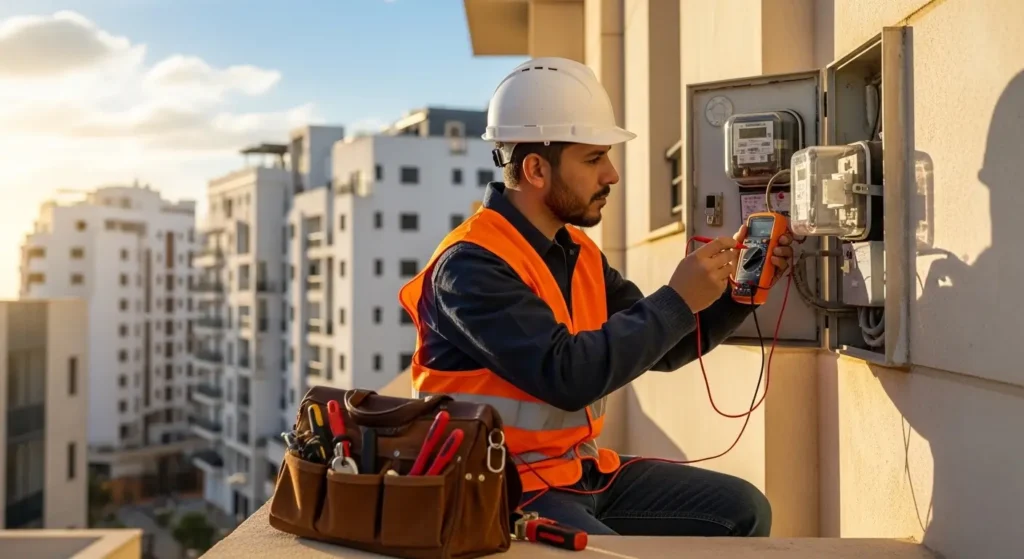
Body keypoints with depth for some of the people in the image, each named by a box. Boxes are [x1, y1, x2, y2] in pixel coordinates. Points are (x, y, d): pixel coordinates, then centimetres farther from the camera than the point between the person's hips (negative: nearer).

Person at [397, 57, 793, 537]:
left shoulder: (578, 251, 9)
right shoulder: (473, 265, -19)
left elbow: (660, 347, 13)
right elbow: (567, 375, -28)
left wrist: (738, 289, -1)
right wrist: (677, 300, -21)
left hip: (581, 471, 9)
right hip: (503, 489, -9)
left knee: (742, 510, 7)